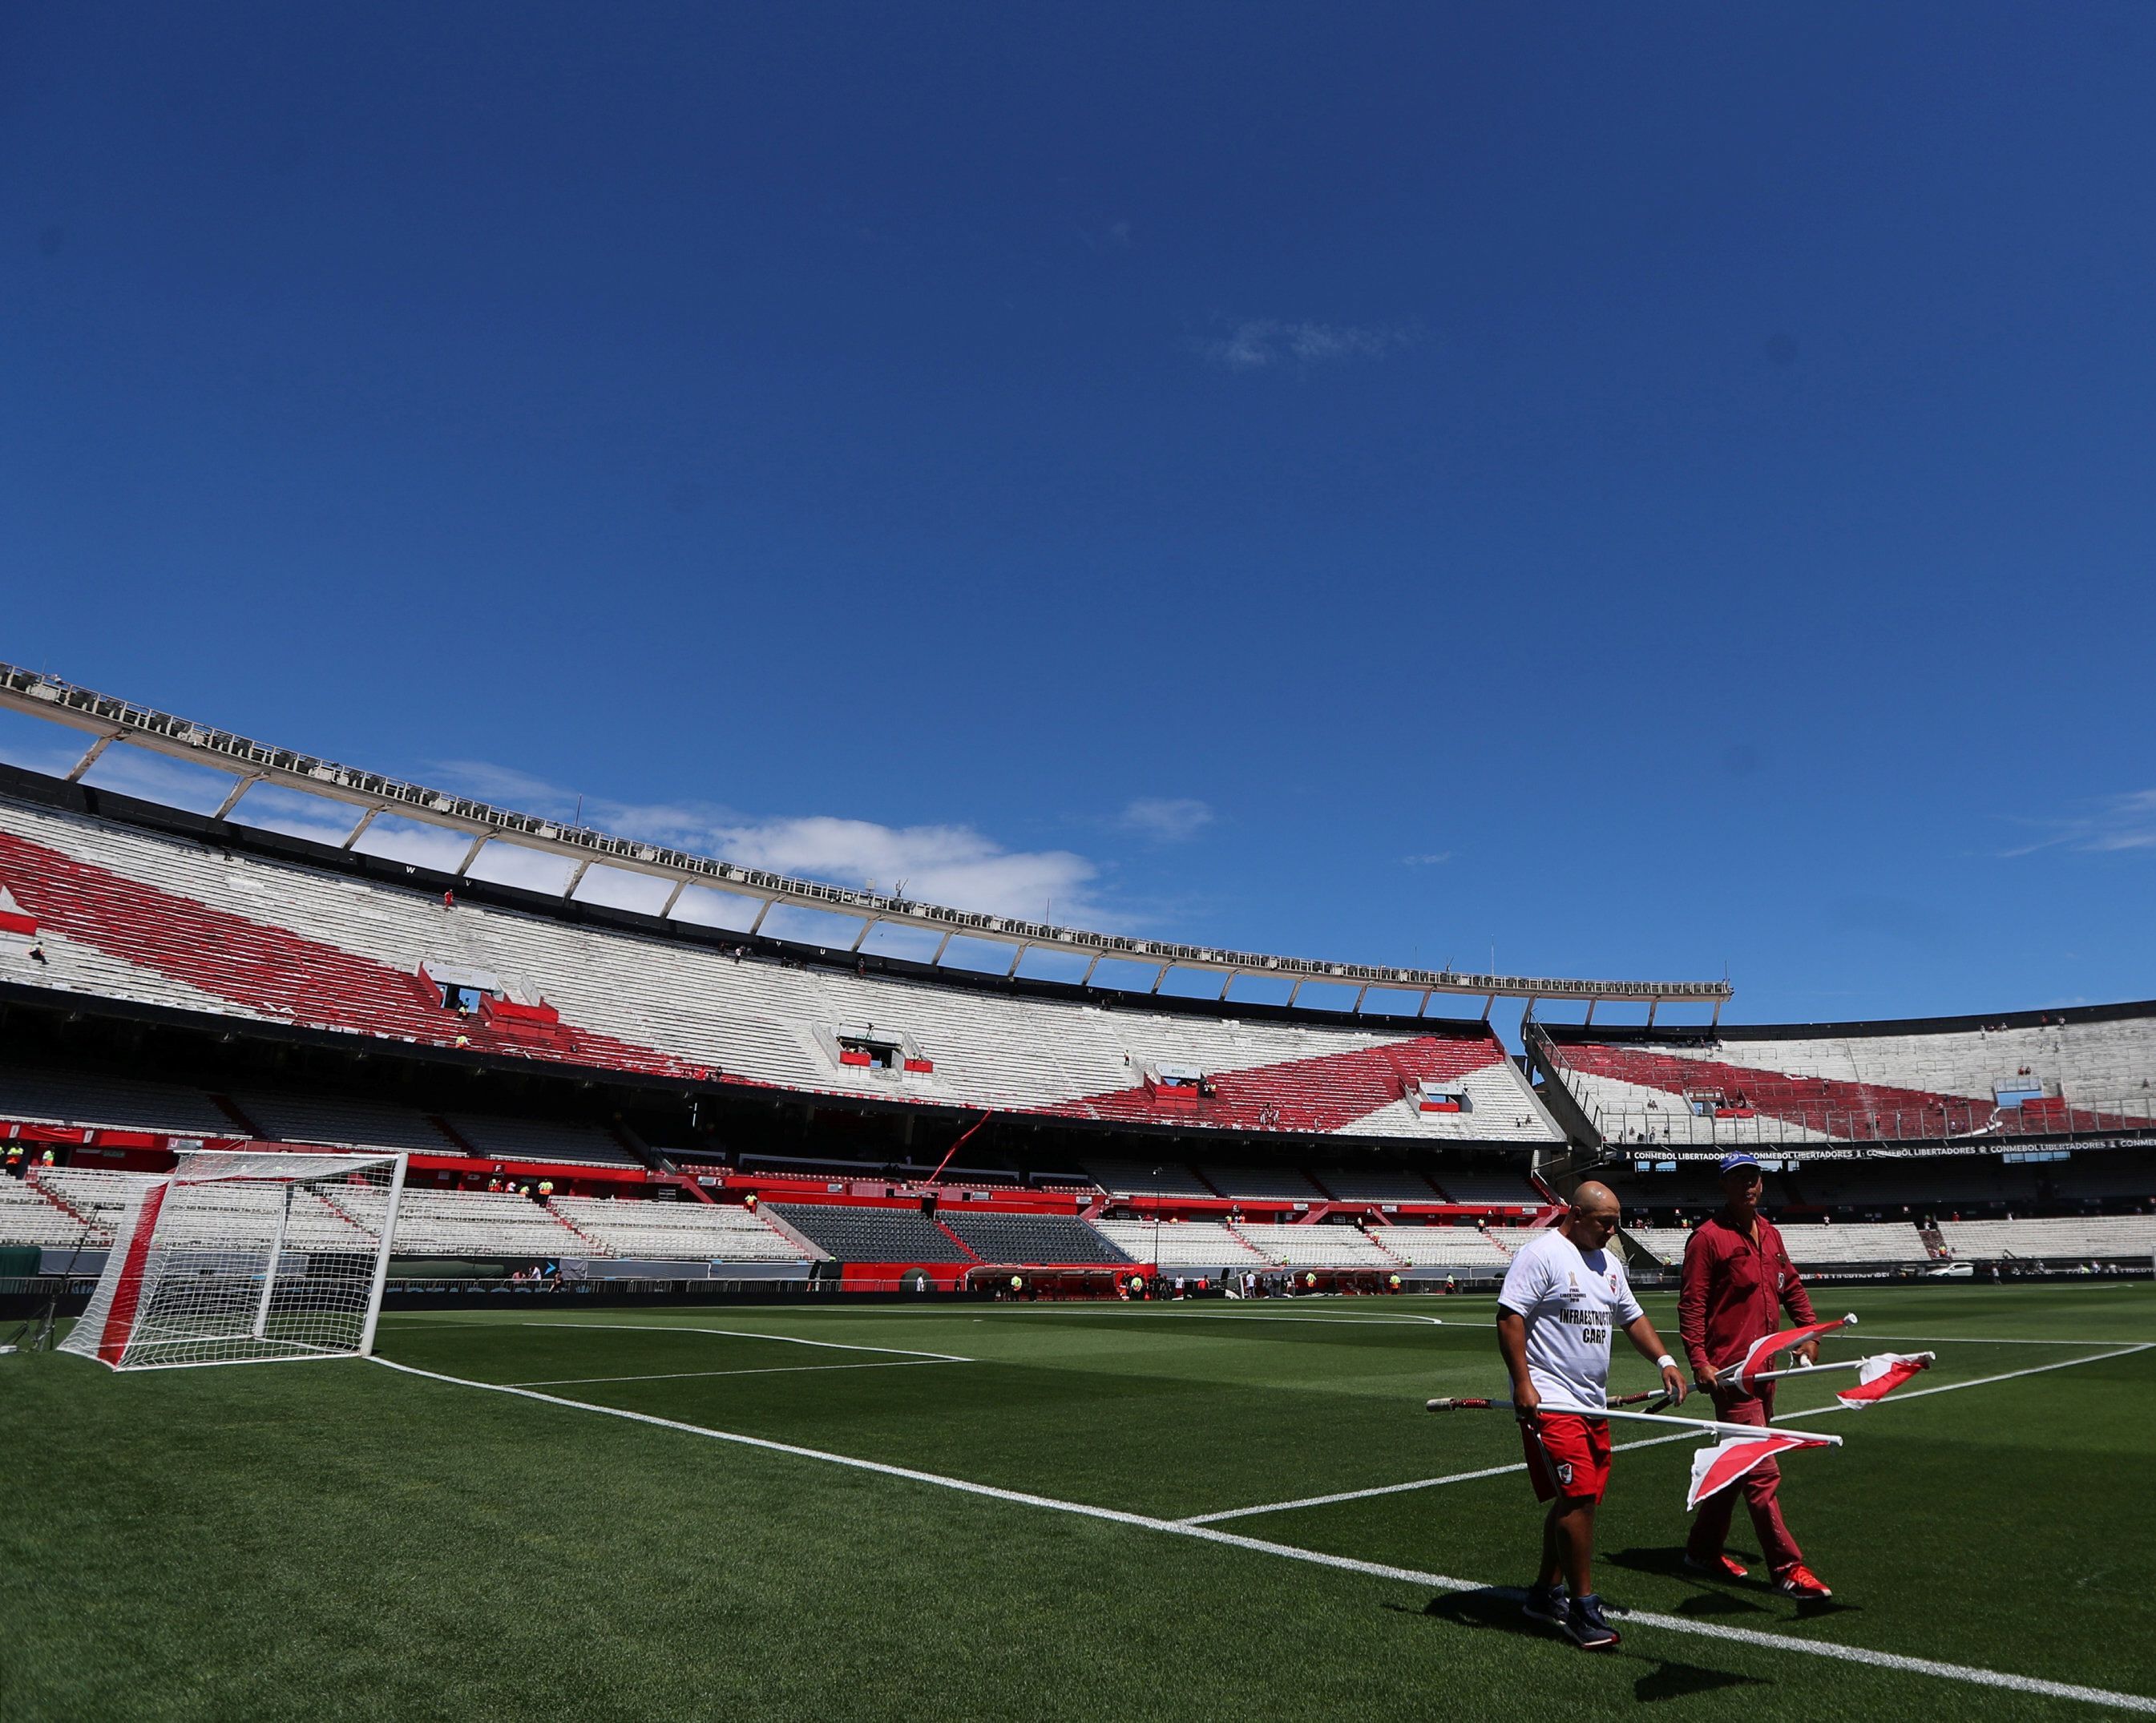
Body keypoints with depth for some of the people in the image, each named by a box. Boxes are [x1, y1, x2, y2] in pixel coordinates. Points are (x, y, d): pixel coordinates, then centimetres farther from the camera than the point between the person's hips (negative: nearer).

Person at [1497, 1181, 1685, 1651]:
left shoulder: (1608, 1262, 16)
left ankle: (1545, 1593, 25)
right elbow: (1509, 1318, -16)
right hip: (1550, 1400, -9)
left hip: (1593, 1401, 9)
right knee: (1578, 1497, -11)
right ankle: (1583, 1608, 1)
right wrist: (1522, 1383, -21)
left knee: (1575, 1501, 12)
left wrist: (1664, 1360, 11)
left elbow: (1631, 1316, 26)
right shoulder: (1541, 1254, -11)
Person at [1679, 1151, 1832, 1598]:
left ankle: (1704, 1549, 27)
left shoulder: (1770, 1234, 12)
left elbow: (1791, 1285, 23)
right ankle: (1788, 1569, 1)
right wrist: (1699, 1362, -20)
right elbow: (1691, 1304, -14)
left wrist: (1809, 1331, 11)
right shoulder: (1708, 1237, -12)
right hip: (1729, 1371, -8)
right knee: (1762, 1471, -7)